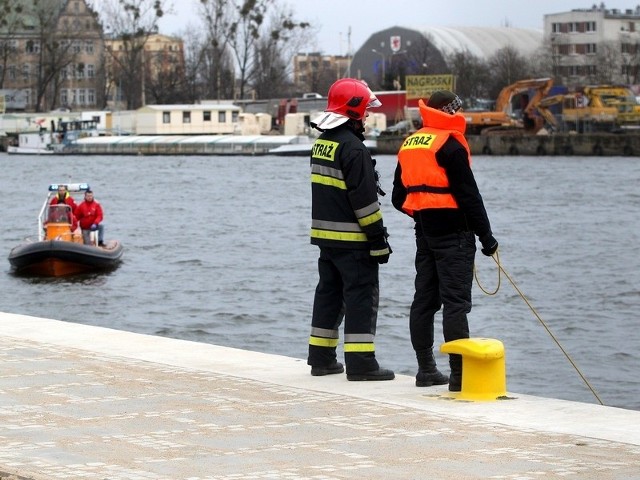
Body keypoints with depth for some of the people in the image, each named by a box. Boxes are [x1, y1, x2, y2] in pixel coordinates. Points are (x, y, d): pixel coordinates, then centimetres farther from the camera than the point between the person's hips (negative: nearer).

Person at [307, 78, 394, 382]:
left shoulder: (321, 143, 12)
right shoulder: (352, 147, -17)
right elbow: (364, 198, -19)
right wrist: (379, 239, -14)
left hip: (324, 234, 9)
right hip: (352, 239, -9)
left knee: (328, 292, 15)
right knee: (361, 296, -5)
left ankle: (321, 358, 18)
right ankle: (360, 363, -7)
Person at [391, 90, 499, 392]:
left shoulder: (409, 144, 13)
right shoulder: (450, 144, -12)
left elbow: (399, 197, 17)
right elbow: (468, 194, -15)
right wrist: (486, 235, -11)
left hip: (425, 231, 8)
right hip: (453, 232, -8)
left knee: (424, 299, 11)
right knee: (455, 302, -8)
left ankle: (426, 370, 16)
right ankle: (459, 374, -10)